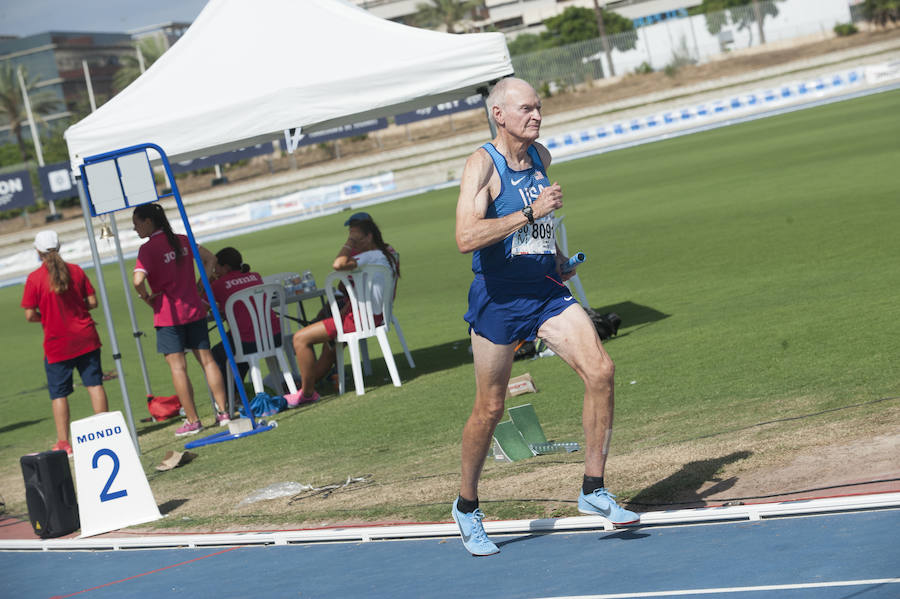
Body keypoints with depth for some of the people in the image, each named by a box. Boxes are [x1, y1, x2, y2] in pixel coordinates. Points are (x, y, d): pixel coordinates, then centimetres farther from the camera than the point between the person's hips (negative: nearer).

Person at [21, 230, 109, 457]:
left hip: (57, 344, -3)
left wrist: (45, 316, 10)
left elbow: (30, 315, -9)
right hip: (85, 338, 3)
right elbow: (92, 302, 2)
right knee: (94, 384, 8)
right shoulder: (75, 270, 0)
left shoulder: (34, 279, -10)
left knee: (58, 394, 5)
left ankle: (63, 442, 5)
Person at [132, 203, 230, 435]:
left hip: (168, 315, -6)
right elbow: (210, 259, 14)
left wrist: (147, 298, -7)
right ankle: (223, 411, 11)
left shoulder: (148, 249, -12)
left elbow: (138, 280, -26)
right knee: (206, 360, 9)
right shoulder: (182, 241, 7)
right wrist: (198, 287, 13)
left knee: (177, 367, 0)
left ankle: (193, 420, 1)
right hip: (194, 309, 6)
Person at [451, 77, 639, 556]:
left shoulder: (541, 157, 9)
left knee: (600, 371, -13)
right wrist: (531, 213, -29)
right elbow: (466, 237, -28)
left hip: (547, 291, 5)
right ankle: (467, 507, 26)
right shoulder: (482, 164, -12)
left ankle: (593, 490, -3)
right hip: (498, 297, -5)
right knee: (490, 409, 4)